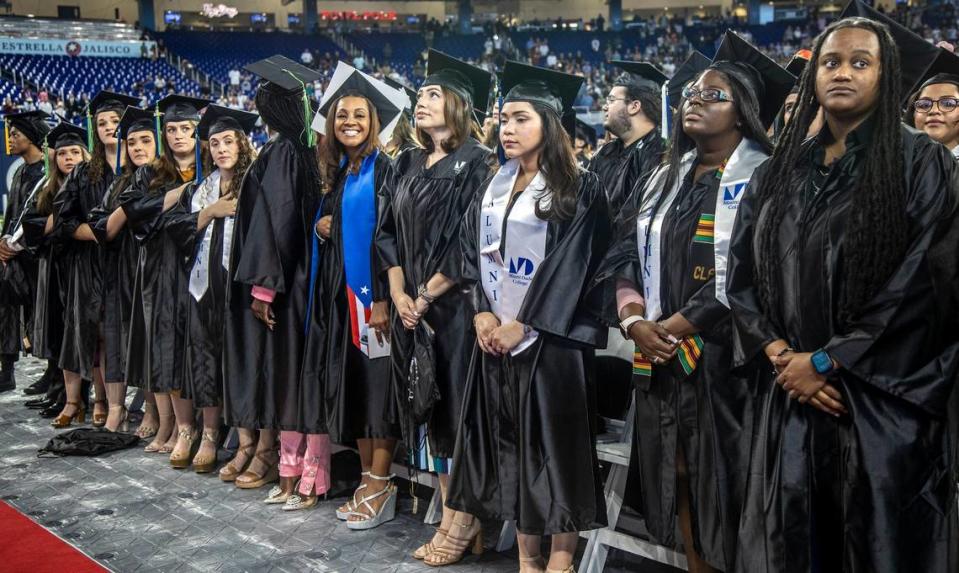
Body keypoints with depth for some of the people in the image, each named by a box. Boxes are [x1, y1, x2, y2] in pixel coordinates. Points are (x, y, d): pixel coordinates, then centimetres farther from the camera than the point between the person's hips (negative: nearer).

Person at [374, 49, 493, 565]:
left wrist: (426, 296, -11)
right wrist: (400, 295, -1)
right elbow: (388, 232, 12)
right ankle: (447, 514, 18)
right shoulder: (408, 165, 13)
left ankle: (464, 519, 9)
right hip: (411, 307, 7)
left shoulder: (476, 164, -8)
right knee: (426, 410, 9)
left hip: (454, 306, -7)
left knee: (455, 409, -2)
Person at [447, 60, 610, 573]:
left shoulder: (579, 191, -5)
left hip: (550, 337, -6)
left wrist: (521, 325, -14)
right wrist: (481, 314, -4)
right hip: (495, 334, 6)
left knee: (555, 441, -1)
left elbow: (570, 266, -12)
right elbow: (472, 254, 11)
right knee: (510, 443, 7)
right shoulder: (493, 189, 13)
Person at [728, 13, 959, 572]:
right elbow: (743, 277, 7)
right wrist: (780, 355, -9)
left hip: (883, 402, -4)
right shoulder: (778, 173, 11)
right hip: (792, 397, 4)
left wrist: (825, 361, -13)